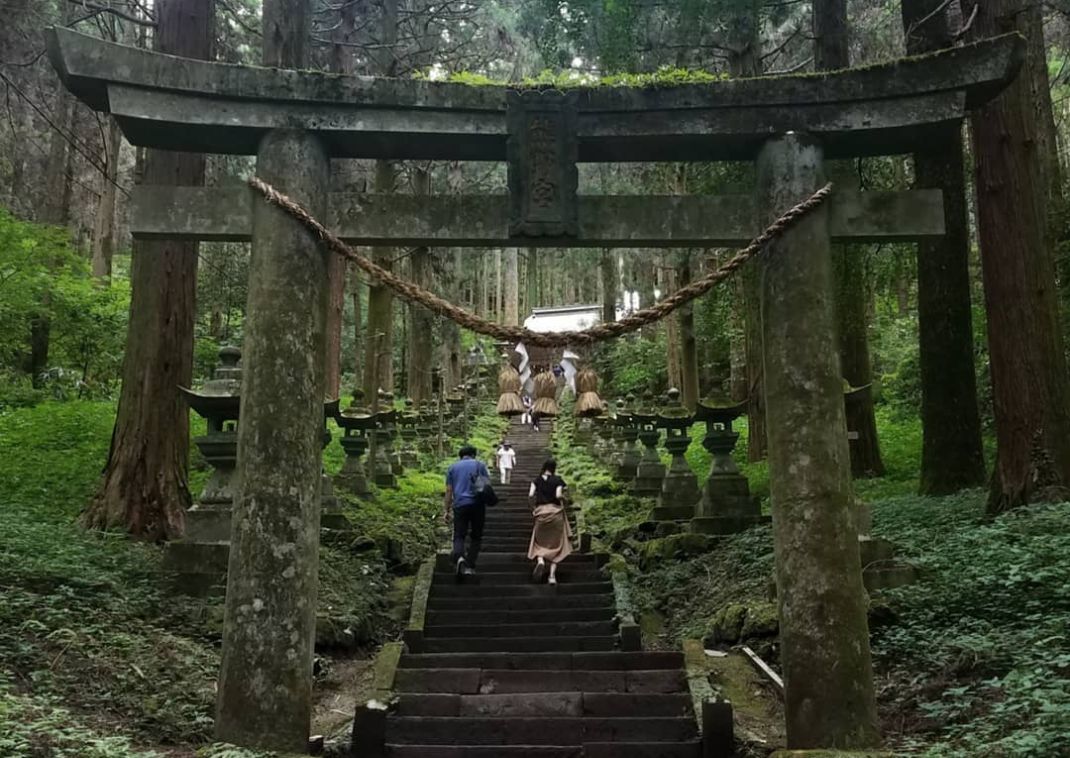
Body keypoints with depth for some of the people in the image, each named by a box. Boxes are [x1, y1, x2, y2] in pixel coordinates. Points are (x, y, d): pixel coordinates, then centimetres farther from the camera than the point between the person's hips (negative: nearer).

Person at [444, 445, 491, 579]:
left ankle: (459, 557, -28)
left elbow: (449, 491, 8)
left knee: (459, 536, 2)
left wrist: (446, 511, 9)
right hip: (477, 504, -1)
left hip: (460, 505, 1)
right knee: (476, 536, 12)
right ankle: (470, 566, 4)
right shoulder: (479, 465, 9)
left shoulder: (453, 467, 13)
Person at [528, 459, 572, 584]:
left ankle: (540, 561, -16)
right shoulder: (557, 480, -2)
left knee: (540, 541, 15)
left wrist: (533, 508, 8)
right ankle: (552, 575, 2)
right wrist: (565, 500, 6)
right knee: (555, 543, 8)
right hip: (555, 511, -1)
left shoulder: (537, 480, 4)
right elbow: (558, 495, -15)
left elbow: (530, 495, -6)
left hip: (541, 511, 1)